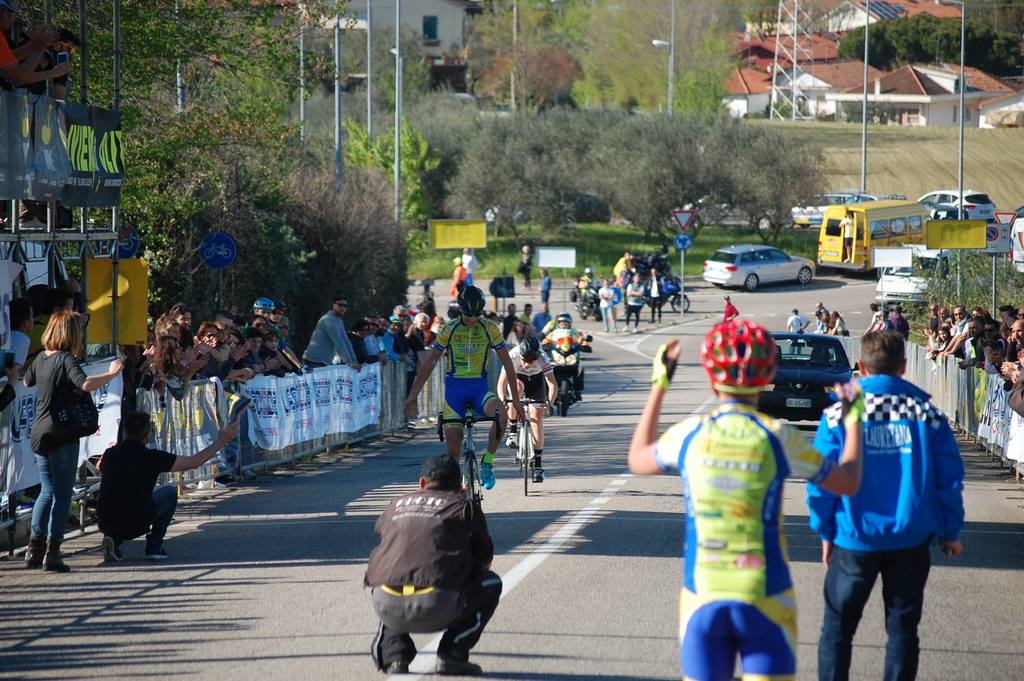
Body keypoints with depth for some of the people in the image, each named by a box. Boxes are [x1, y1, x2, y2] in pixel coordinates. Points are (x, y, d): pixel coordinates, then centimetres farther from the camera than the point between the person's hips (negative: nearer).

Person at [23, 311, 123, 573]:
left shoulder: (41, 358, 9)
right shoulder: (66, 359, -13)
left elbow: (27, 381, 28)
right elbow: (86, 384, -30)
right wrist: (111, 374, -19)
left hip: (39, 434, 7)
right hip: (62, 435, -7)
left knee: (48, 491, 18)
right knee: (62, 494, -1)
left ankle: (34, 547, 14)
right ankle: (52, 551, -4)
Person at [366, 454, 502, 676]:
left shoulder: (396, 506, 23)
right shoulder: (465, 506, 15)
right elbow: (485, 558, 23)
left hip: (386, 608, 4)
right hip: (437, 610, -4)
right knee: (491, 584, 23)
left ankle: (395, 656, 17)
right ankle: (452, 656, 10)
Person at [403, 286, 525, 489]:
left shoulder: (490, 329, -5)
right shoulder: (450, 329, -5)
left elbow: (507, 364, 0)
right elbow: (429, 362, 1)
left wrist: (516, 399, -2)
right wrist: (412, 396, -1)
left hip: (479, 388, 0)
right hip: (455, 388, 0)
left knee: (501, 414, -32)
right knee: (453, 447, -10)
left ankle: (487, 463, -14)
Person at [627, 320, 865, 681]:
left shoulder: (689, 434, -3)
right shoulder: (778, 437, -8)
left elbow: (638, 460, 20)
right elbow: (848, 482, 5)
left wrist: (658, 386, 25)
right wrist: (853, 418, 18)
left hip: (702, 597, 2)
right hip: (765, 597, -2)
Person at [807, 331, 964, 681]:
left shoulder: (838, 415, -5)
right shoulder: (925, 412, -2)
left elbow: (821, 481, -5)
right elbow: (949, 477, 0)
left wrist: (825, 531, 6)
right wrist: (950, 531, 10)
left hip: (855, 539, -1)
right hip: (911, 540, 1)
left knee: (837, 627, 11)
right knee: (902, 628, 10)